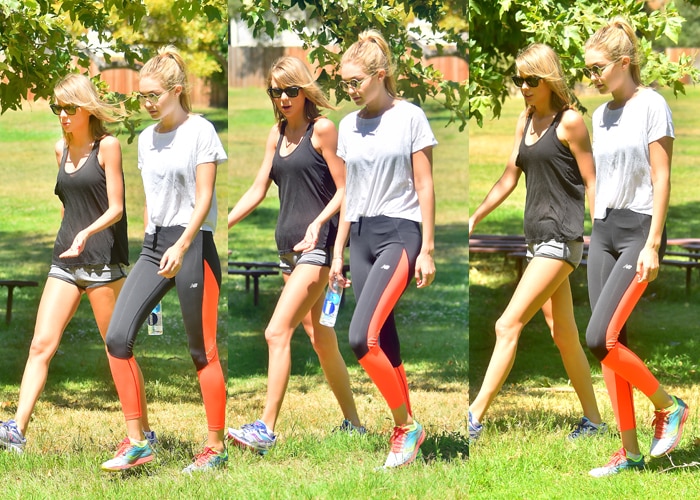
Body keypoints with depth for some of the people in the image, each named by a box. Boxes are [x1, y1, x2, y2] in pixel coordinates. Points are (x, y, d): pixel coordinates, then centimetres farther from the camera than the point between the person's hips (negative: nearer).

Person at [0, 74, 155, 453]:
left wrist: (86, 234, -26)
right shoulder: (61, 149, 11)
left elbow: (115, 208, -11)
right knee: (41, 344, -8)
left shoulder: (107, 146, -6)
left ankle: (144, 432, 14)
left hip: (102, 261, -5)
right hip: (65, 261, 5)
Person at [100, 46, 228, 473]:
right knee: (118, 338, -7)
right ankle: (137, 442, -2)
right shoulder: (147, 138, 14)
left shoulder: (200, 131, -6)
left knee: (203, 351, -2)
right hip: (154, 245, 7)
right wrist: (152, 244, 17)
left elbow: (204, 198, -11)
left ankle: (216, 447, 7)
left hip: (193, 245, -7)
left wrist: (181, 246, -21)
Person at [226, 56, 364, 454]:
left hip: (318, 244, -8)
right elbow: (258, 191, 16)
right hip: (289, 246, 8)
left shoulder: (322, 130, -7)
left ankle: (267, 429, -21)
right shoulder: (278, 135, 15)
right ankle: (353, 425, 21)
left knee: (278, 332, -18)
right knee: (320, 338, 12)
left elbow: (344, 190, -8)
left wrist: (317, 223, -23)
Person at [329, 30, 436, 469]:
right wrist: (338, 252, 14)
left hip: (399, 234, -6)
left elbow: (425, 188, -5)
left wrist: (427, 250, -9)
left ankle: (406, 425, -6)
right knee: (384, 346, 4)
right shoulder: (349, 127, 12)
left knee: (362, 338, -19)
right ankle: (405, 434, 11)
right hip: (361, 237, 6)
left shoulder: (410, 118, -4)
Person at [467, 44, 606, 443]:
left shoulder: (570, 122, -8)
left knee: (508, 326, -15)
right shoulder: (526, 121, 14)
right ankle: (594, 421, 19)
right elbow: (510, 177, 20)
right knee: (564, 334, 11)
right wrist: (475, 218, 14)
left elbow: (591, 183, -8)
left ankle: (475, 418, -17)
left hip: (562, 238, -8)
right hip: (537, 237, 8)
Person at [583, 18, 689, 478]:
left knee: (599, 339, -17)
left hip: (639, 230, -7)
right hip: (603, 232, 7)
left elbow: (661, 179, -12)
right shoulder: (601, 116, 13)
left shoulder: (651, 106, -8)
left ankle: (668, 406, 2)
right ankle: (630, 452, 7)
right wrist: (596, 239, 16)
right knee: (612, 344, 2)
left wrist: (652, 245, -17)